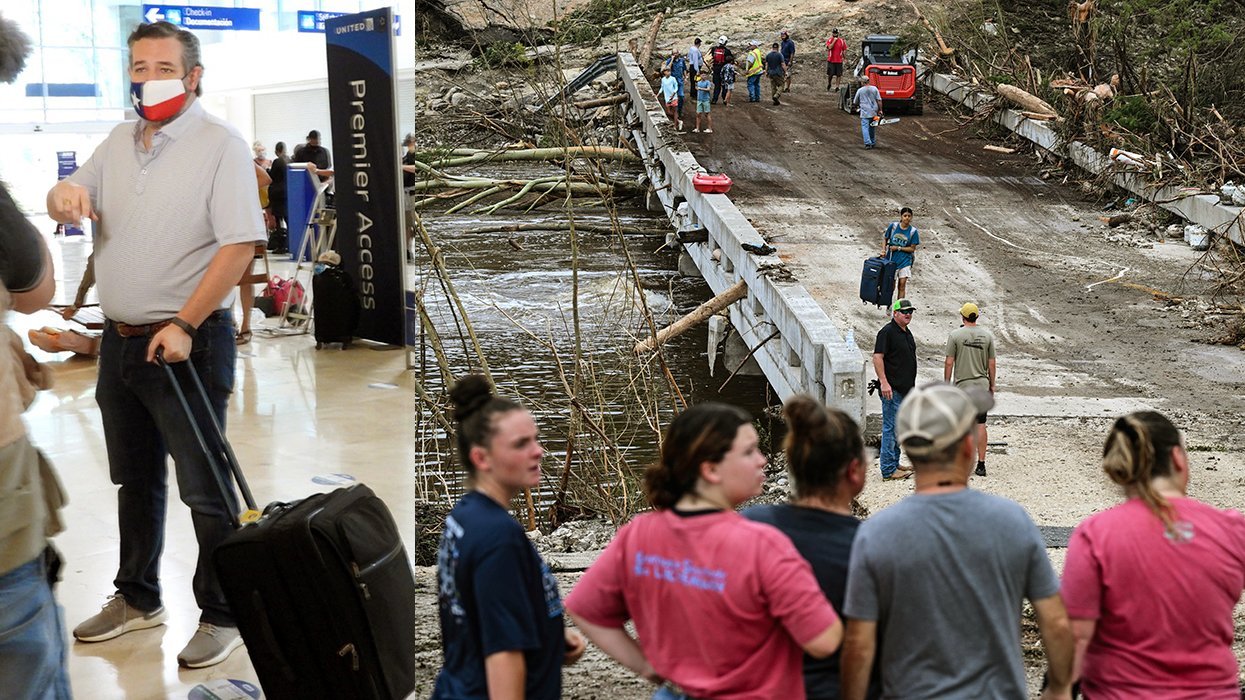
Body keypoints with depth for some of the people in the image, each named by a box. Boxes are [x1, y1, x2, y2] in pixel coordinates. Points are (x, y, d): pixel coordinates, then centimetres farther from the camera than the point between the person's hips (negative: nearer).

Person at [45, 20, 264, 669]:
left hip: (188, 344, -7)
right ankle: (138, 598, 34)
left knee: (204, 488, -1)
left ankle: (222, 616, 12)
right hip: (120, 340, 7)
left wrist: (183, 327, -21)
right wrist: (64, 194, -9)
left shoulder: (220, 144, -10)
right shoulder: (120, 141, 13)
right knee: (134, 480, 19)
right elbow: (68, 202, 17)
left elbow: (239, 244, -17)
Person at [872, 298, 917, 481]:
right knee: (891, 428, -7)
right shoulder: (887, 332, -12)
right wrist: (884, 383, -25)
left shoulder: (907, 333, 17)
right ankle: (888, 470, -5)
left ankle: (893, 464, 25)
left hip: (905, 390, 10)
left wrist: (912, 386, 25)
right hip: (892, 390, -10)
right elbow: (877, 357, -18)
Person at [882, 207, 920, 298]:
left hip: (905, 260, -1)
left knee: (902, 284, -5)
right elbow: (885, 239, 7)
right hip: (892, 260, 1)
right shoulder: (893, 226, -5)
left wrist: (898, 248, -13)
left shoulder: (913, 231, -7)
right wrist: (883, 250, -8)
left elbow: (912, 249, -5)